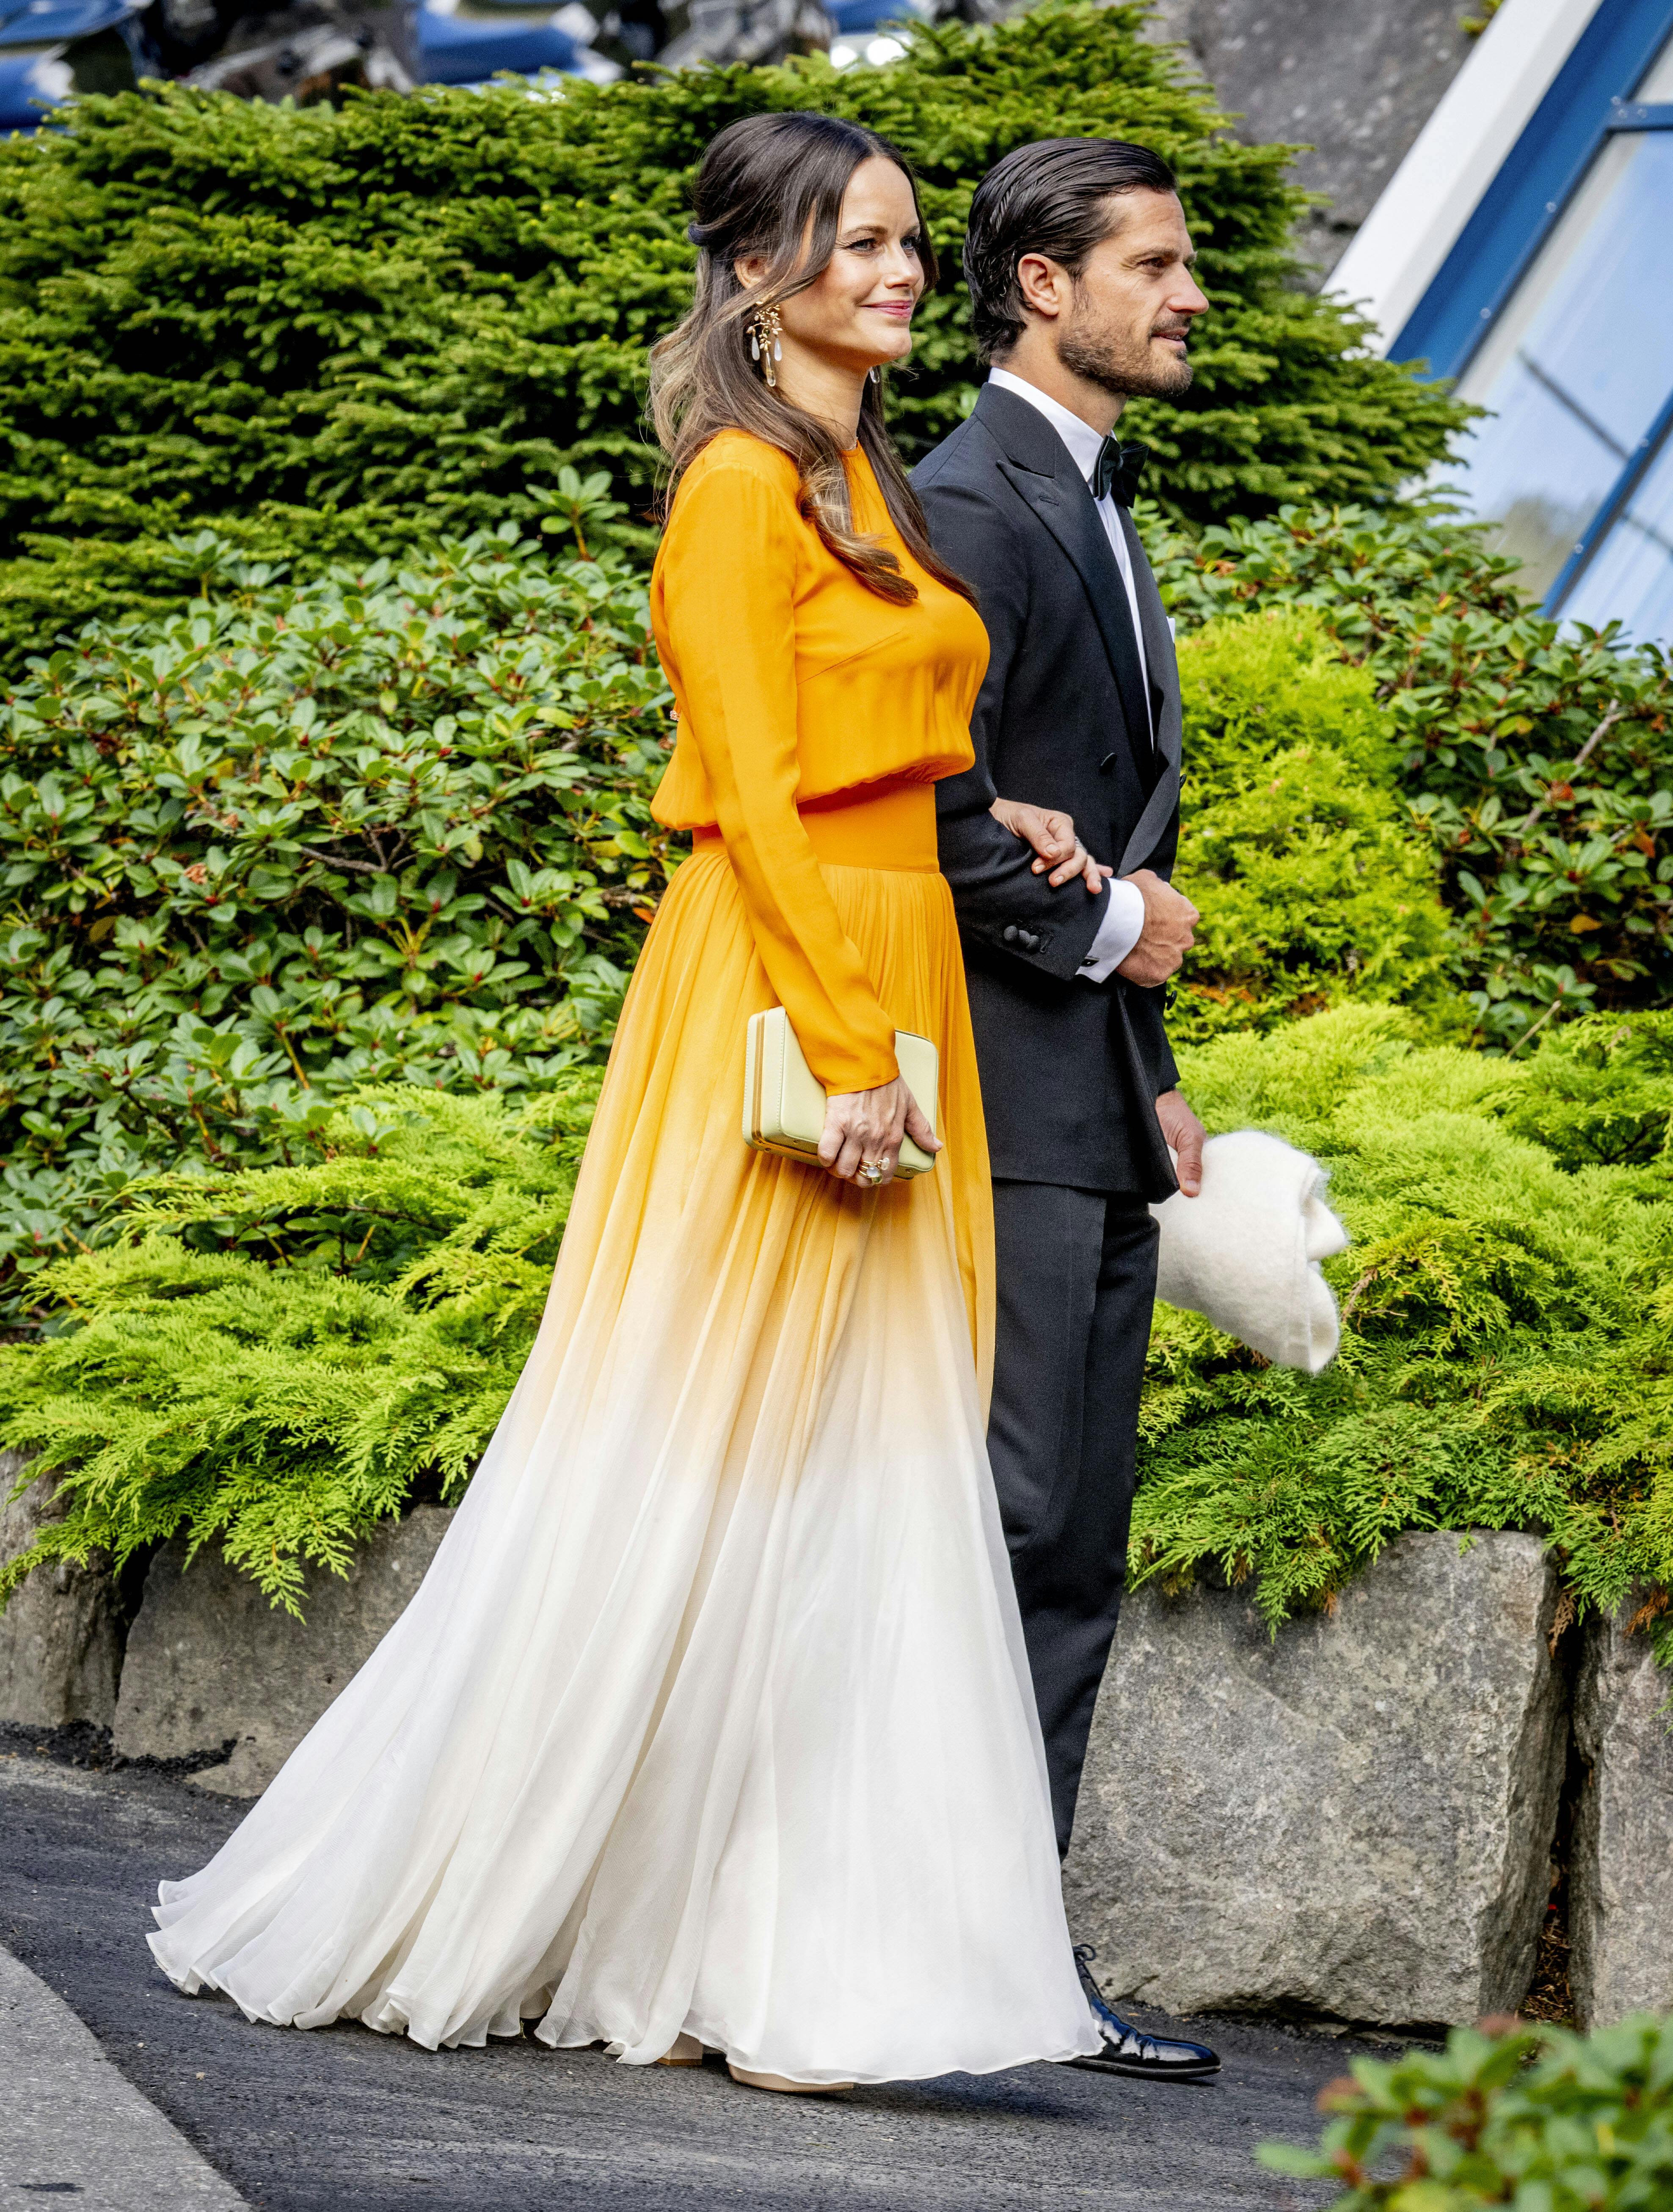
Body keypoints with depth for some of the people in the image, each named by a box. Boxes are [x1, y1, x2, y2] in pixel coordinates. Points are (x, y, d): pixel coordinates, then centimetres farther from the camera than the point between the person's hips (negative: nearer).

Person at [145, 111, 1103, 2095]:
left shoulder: (874, 493, 18)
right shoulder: (742, 487, -9)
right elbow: (755, 794, -15)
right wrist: (848, 1048, -19)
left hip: (897, 989, 9)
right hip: (779, 990, -9)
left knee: (858, 1479, 7)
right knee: (696, 1475, -4)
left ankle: (769, 1951, 11)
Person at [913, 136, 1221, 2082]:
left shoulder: (1097, 509, 21)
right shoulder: (968, 506, -10)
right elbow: (924, 808, -20)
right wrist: (1107, 924, -10)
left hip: (1101, 1114, 10)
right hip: (1004, 1101, -10)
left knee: (1075, 1547, 8)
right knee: (1002, 1520, -10)